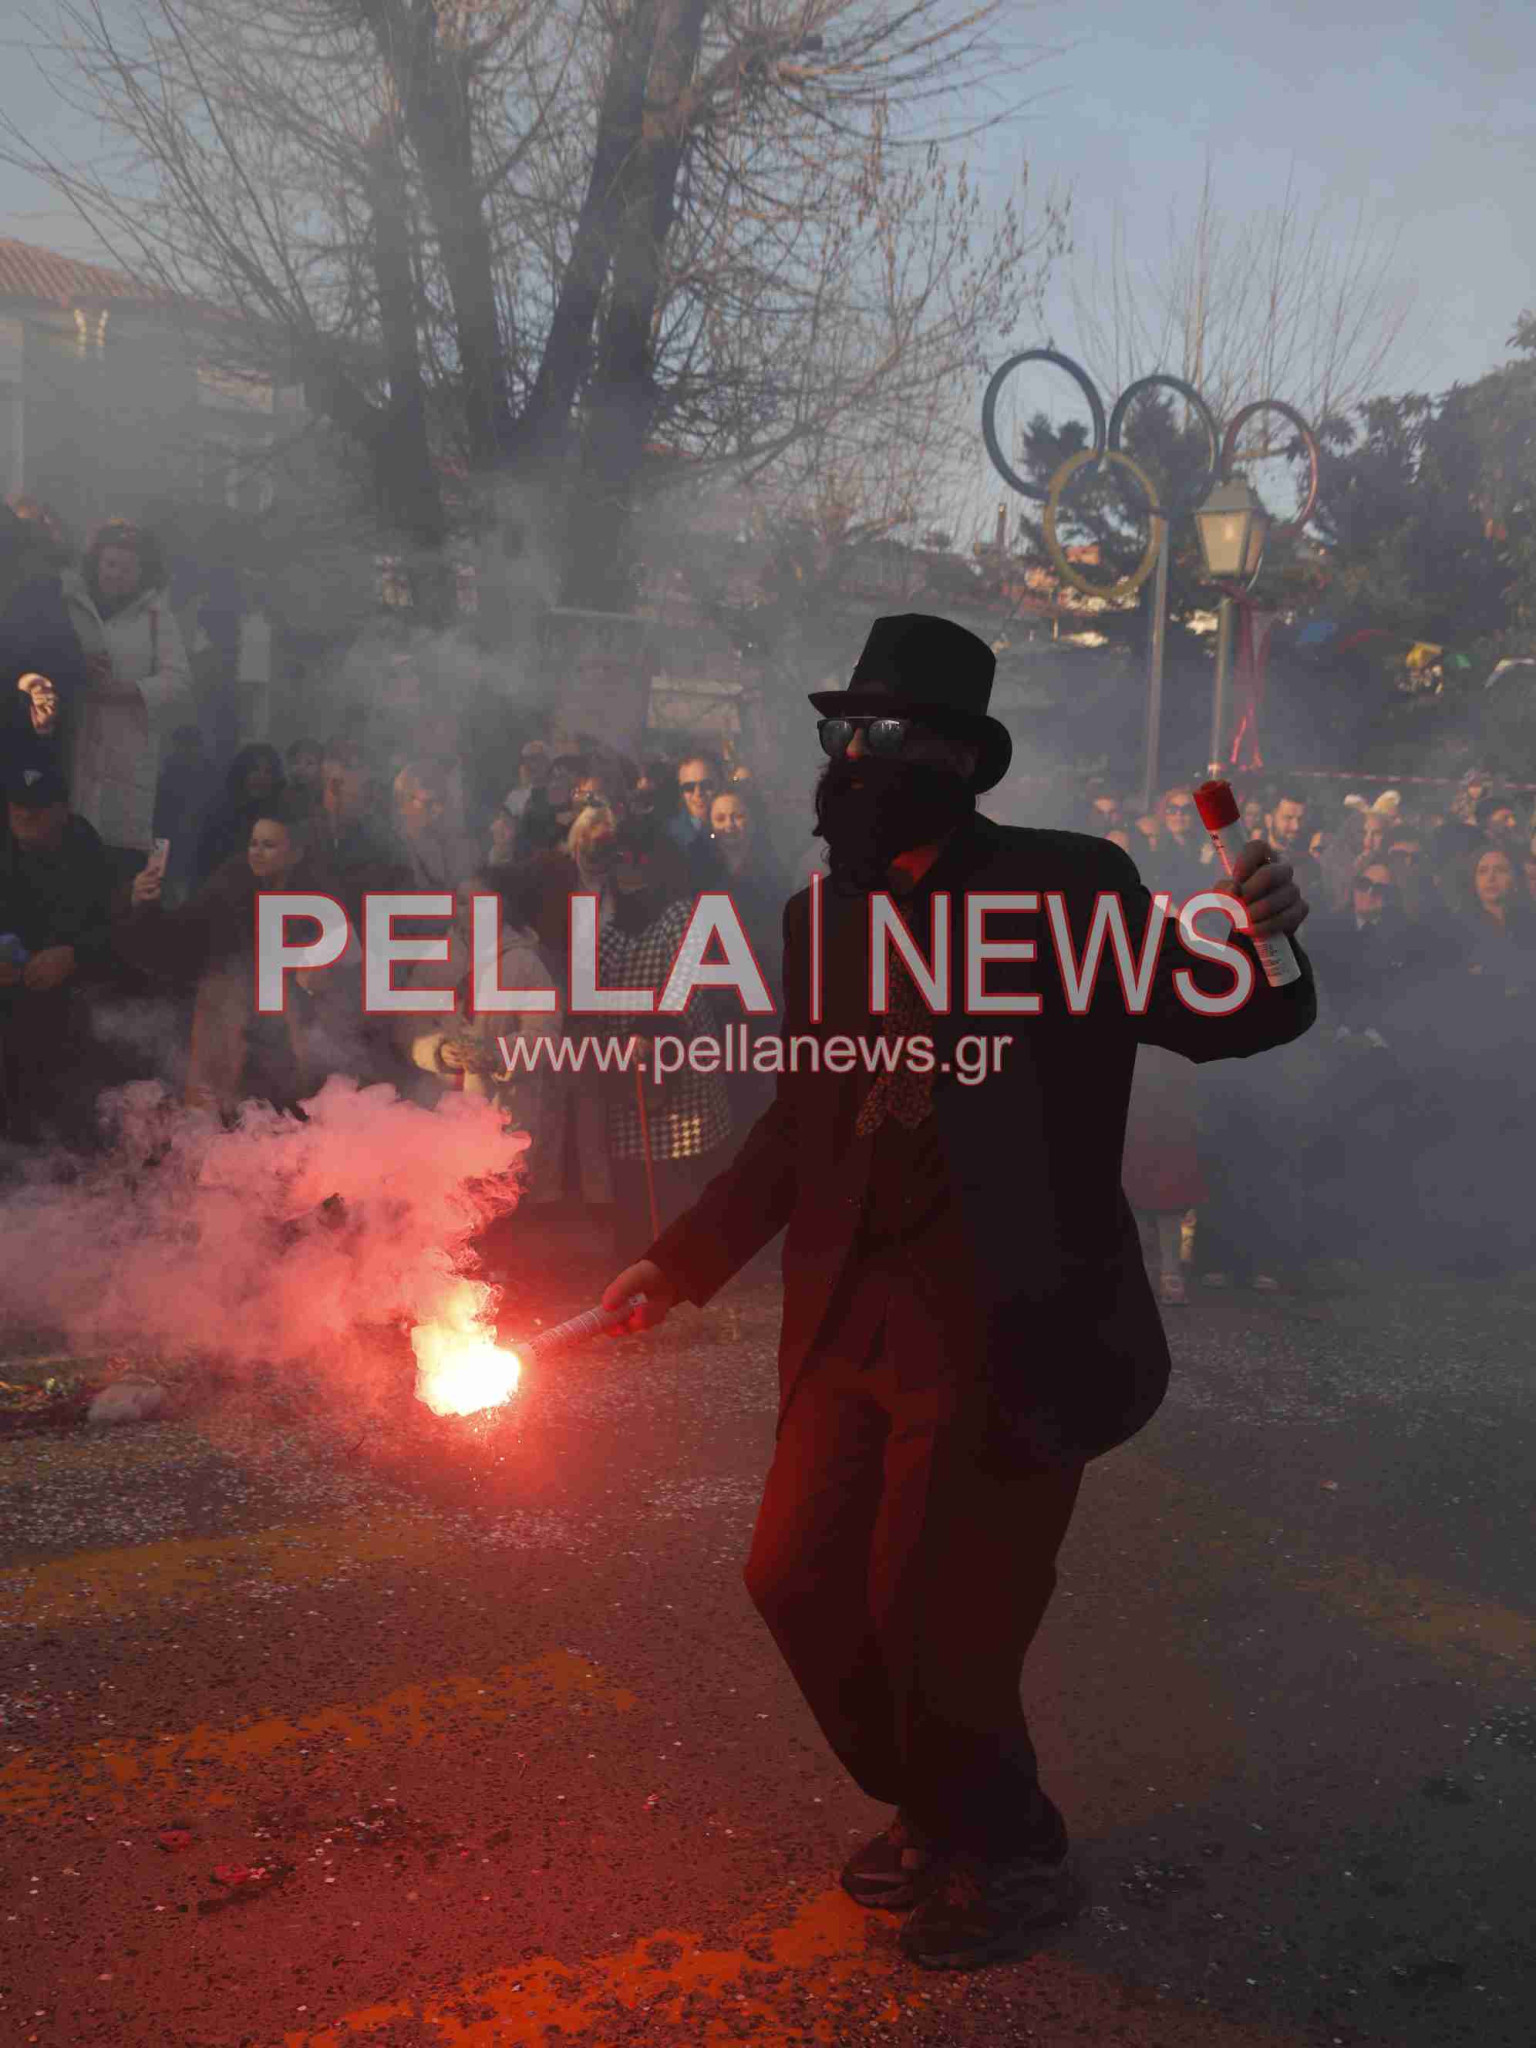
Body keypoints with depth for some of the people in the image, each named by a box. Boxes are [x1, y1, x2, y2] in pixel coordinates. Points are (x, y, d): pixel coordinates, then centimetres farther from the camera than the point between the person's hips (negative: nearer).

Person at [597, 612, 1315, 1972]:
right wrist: (681, 1263, 11)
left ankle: (1015, 1861, 31)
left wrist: (1259, 948, -32)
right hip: (856, 1322, 7)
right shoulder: (826, 915, 8)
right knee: (798, 1581, 14)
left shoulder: (1068, 888, -8)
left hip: (1007, 1335, -6)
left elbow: (1219, 1022, -10)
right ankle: (936, 1817, 40)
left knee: (932, 1619, 1)